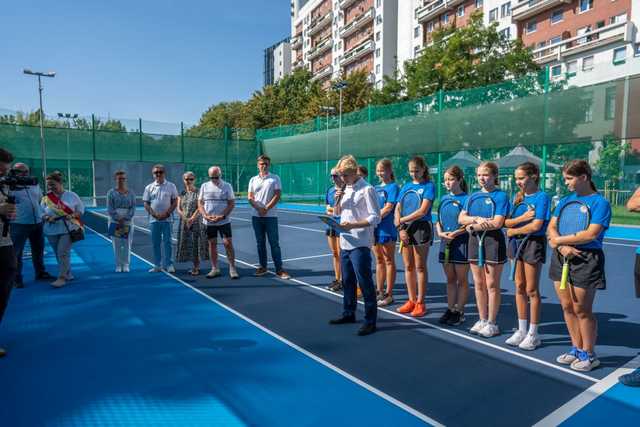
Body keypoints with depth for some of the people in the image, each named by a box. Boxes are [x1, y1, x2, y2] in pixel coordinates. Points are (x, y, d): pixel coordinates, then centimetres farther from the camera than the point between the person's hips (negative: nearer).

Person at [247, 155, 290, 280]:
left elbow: (277, 195, -6)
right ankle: (263, 267, 19)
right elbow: (250, 197, 5)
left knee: (274, 243, -4)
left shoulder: (275, 178, 1)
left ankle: (279, 269, 0)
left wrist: (266, 209, -12)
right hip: (256, 216, 4)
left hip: (271, 216, -3)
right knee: (260, 243, 9)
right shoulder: (253, 180, 11)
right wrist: (258, 208, -11)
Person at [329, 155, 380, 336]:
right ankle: (348, 313, 31)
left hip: (360, 245, -8)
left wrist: (353, 225, -24)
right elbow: (337, 212, 20)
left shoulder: (367, 190, -10)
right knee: (347, 281, 17)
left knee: (365, 282, -3)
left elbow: (375, 218, -15)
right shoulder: (346, 189, 13)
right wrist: (337, 200, 1)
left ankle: (370, 320, 7)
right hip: (345, 243, 8)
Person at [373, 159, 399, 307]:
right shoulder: (376, 188, 16)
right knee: (379, 260, 13)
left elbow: (388, 208, -14)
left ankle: (388, 294, 8)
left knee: (389, 261, 2)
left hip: (387, 228, -7)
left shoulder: (393, 186, -5)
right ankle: (379, 291, 23)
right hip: (375, 228, 7)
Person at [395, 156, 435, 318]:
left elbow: (423, 211, -14)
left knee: (420, 267, 1)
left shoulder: (429, 186, -3)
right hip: (405, 228, 5)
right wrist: (400, 228, -8)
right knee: (408, 266, 9)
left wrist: (401, 220, -8)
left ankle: (420, 303, 10)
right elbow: (398, 209, 7)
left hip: (421, 227, -5)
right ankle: (411, 300, 21)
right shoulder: (406, 186, 13)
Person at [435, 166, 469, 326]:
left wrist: (454, 234, -21)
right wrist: (440, 233, -6)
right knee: (450, 279, 12)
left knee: (462, 280, 4)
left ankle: (460, 312, 12)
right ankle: (450, 309, 20)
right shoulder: (444, 198, 11)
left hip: (461, 242, -5)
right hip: (446, 241, 6)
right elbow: (438, 220, 12)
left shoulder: (466, 199, -7)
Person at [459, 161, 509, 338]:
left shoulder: (501, 196, -6)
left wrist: (473, 226, -10)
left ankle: (492, 323, 13)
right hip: (475, 240, 6)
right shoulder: (473, 196, 12)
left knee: (492, 285, 2)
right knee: (478, 283, 11)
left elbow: (498, 223, -16)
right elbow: (461, 218, 4)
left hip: (493, 240, -6)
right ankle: (482, 320, 23)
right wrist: (477, 219, -14)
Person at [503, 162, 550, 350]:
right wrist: (522, 218, -16)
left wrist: (513, 231, -8)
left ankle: (533, 334, 14)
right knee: (519, 287, 11)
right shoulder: (517, 197, 10)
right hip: (516, 243, 6)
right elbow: (506, 222, 2)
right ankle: (522, 330, 23)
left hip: (533, 243, -6)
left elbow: (536, 225, -19)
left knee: (531, 290, 1)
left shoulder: (542, 197, -9)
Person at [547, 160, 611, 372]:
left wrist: (559, 241, -10)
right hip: (562, 257, 6)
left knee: (582, 310, 2)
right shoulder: (565, 200, 11)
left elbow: (591, 234, -18)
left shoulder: (600, 202, -7)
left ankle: (589, 355, 20)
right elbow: (551, 227, 6)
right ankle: (576, 348, 27)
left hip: (586, 259, -6)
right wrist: (562, 247, -12)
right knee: (567, 307, 11)